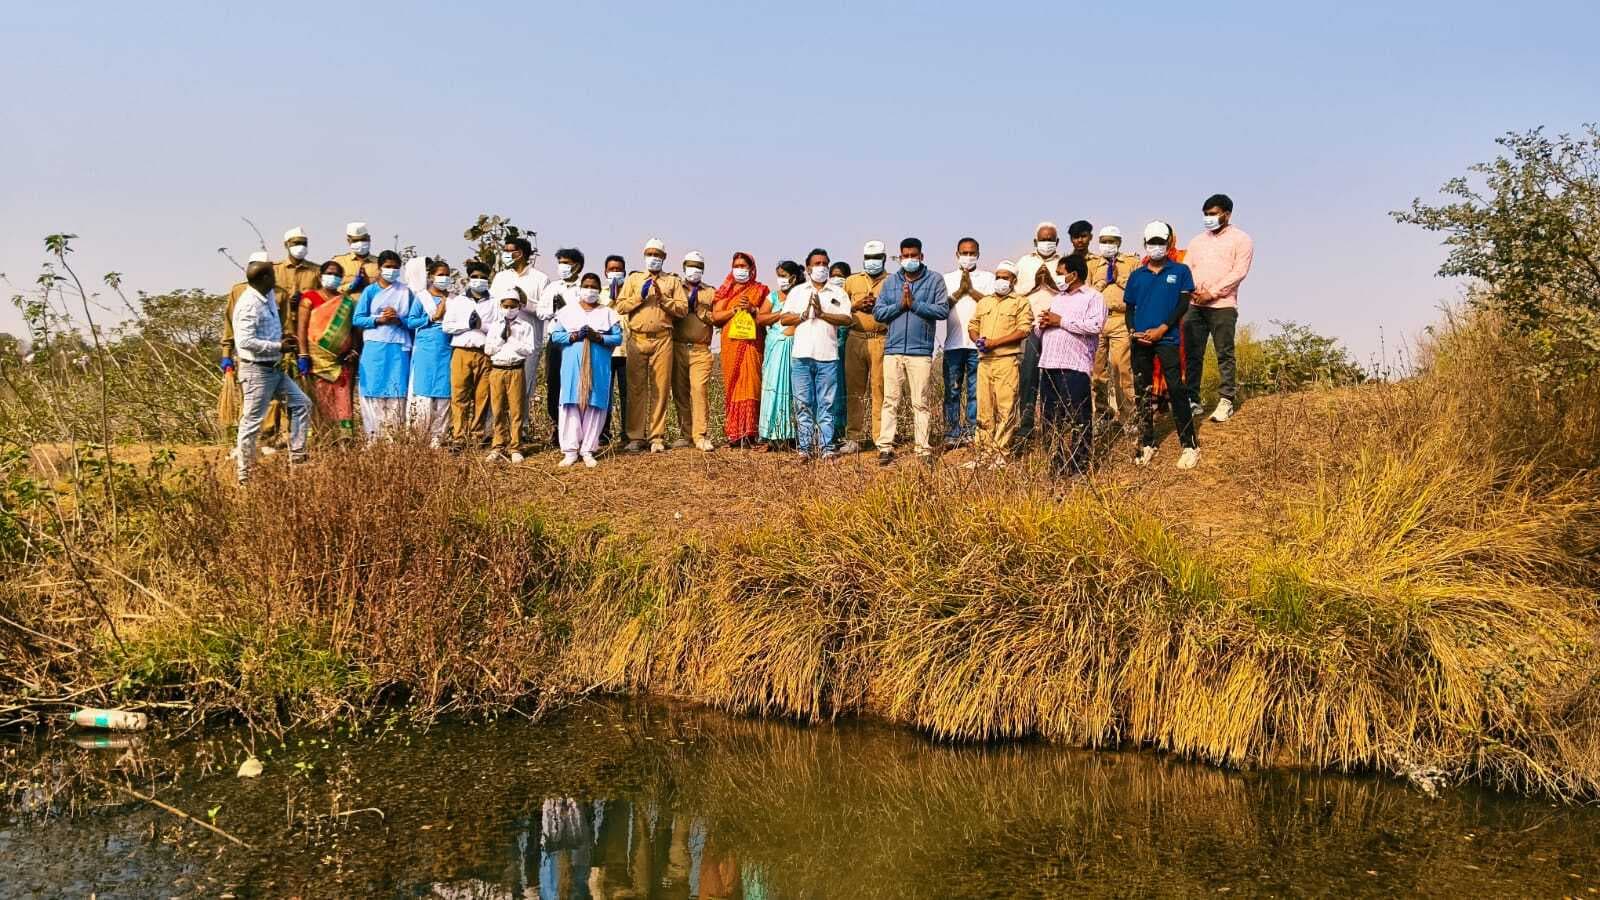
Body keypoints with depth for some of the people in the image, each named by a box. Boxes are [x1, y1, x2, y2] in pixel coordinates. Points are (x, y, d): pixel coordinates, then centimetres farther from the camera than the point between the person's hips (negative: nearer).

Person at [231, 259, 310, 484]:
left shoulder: (268, 297, 10)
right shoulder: (249, 304, -18)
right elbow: (245, 341, -26)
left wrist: (282, 339, 6)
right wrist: (278, 346, -20)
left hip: (274, 369, 10)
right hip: (256, 370, -10)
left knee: (302, 404, 10)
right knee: (251, 422, -3)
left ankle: (297, 459, 14)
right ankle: (244, 475, 4)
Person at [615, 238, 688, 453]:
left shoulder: (673, 281, 13)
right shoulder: (633, 279, 15)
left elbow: (683, 308, 2)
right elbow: (620, 307, 5)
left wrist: (662, 298, -9)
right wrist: (640, 296, -6)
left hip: (662, 340, 0)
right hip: (637, 339, 1)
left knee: (661, 388, -2)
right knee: (636, 388, -2)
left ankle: (657, 437, 2)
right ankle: (635, 437, 1)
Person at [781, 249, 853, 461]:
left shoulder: (838, 292, 12)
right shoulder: (797, 291, 15)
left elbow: (846, 319, -1)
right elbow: (784, 319, 7)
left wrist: (822, 314, -10)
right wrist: (804, 315, -7)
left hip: (828, 356, 0)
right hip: (802, 355, 1)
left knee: (826, 404, 0)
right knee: (803, 404, 1)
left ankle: (826, 448, 2)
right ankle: (804, 448, 4)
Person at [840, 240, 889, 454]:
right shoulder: (851, 281, 16)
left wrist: (879, 305, -9)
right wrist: (856, 306, -2)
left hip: (881, 339, -2)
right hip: (855, 339, 2)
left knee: (880, 390, -5)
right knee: (854, 390, 1)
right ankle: (853, 439, 5)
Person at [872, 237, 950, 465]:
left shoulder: (935, 281, 7)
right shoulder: (890, 281, 15)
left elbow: (943, 310, -5)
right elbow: (878, 312, 7)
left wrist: (914, 304, -10)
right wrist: (900, 305, -7)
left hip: (921, 351, -2)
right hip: (893, 349, 2)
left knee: (920, 403, 0)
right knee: (890, 401, 0)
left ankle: (923, 449, 3)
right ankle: (885, 447, 1)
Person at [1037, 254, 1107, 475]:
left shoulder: (1093, 297, 1)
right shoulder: (1057, 299, 26)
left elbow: (1095, 325, -16)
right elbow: (1038, 329, 30)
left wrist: (1061, 321, -11)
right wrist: (1042, 324, 5)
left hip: (1074, 366, -8)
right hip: (1048, 364, 8)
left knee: (1077, 420, -6)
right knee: (1050, 417, 8)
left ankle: (1080, 465, 0)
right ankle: (1057, 464, 16)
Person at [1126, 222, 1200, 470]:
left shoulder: (1180, 271, 4)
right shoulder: (1137, 275, 13)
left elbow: (1183, 304, -2)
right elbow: (1129, 307, 15)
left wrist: (1162, 329, -12)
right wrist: (1132, 331, -4)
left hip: (1167, 339, -4)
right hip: (1140, 340, 4)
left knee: (1176, 390, -11)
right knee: (1142, 393, 7)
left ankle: (1190, 446, -8)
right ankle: (1147, 444, 17)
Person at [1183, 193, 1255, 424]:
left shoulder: (1241, 239, 2)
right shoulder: (1198, 240, 19)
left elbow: (1239, 272, -8)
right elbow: (1186, 268, 14)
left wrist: (1212, 293, -14)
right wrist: (1190, 289, -8)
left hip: (1222, 306, -5)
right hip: (1195, 306, 5)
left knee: (1225, 355, -4)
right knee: (1192, 355, 4)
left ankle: (1227, 402, -2)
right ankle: (1193, 401, 9)